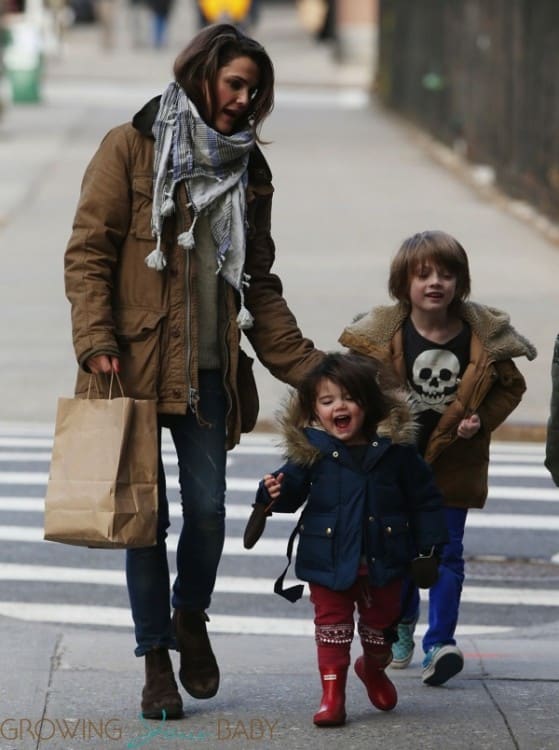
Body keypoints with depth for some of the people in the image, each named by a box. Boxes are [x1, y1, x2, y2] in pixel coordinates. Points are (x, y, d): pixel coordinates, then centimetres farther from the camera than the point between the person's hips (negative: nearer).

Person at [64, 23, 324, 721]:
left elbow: (260, 283, 17)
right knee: (146, 513, -1)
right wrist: (97, 342, -15)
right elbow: (88, 251, -4)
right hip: (136, 365, -4)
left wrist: (307, 367, 9)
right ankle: (156, 661, 11)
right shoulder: (131, 148, -1)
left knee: (208, 508, -2)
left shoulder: (247, 170, 15)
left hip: (209, 371, 4)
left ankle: (190, 618, 27)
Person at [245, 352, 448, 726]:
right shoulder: (311, 449, -8)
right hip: (330, 561, -1)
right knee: (332, 625, 2)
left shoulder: (395, 446, -8)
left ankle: (374, 669, 46)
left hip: (383, 559, 1)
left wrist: (430, 543, -1)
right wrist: (275, 494, -29)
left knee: (380, 622, 18)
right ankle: (332, 695, 9)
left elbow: (424, 496, -1)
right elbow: (295, 488, -6)